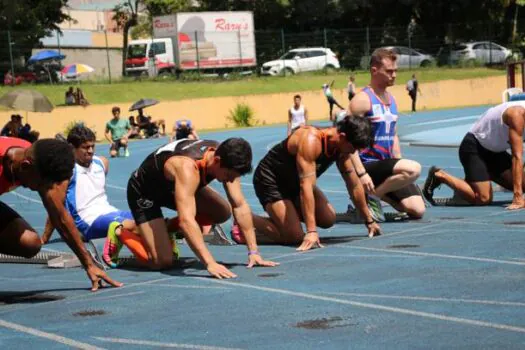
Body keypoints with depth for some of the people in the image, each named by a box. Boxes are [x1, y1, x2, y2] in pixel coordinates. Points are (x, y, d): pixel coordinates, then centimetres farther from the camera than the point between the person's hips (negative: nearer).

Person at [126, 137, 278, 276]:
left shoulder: (226, 158, -21)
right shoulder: (188, 168, -43)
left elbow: (240, 206, -14)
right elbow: (186, 219, -51)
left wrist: (253, 252, -19)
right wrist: (210, 263, -57)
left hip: (171, 188, 7)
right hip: (144, 191, -7)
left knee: (223, 212, -6)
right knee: (162, 262, -18)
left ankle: (167, 229, 13)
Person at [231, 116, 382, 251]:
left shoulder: (341, 147, -9)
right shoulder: (311, 140, -34)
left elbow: (354, 184, 2)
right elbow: (306, 186, -39)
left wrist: (369, 220, 6)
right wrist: (311, 231, -42)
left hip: (294, 182, 8)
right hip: (270, 181, -8)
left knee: (328, 219, -3)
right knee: (294, 236, -19)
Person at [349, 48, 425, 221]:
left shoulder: (391, 99, 14)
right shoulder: (363, 99, -12)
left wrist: (399, 165, 12)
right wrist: (361, 173, -25)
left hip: (386, 165, 8)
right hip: (369, 165, -8)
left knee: (418, 210, -3)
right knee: (413, 168, -30)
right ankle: (370, 196, -13)